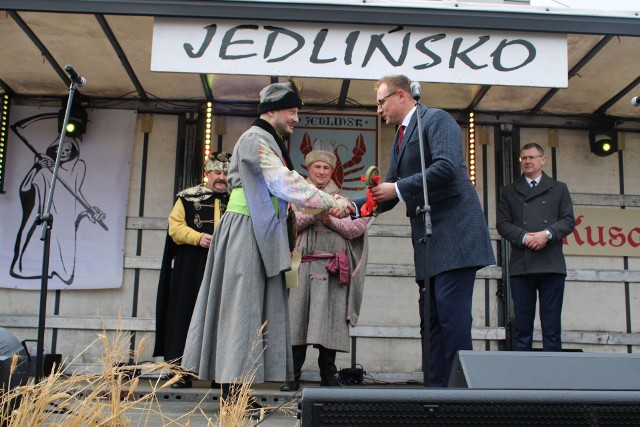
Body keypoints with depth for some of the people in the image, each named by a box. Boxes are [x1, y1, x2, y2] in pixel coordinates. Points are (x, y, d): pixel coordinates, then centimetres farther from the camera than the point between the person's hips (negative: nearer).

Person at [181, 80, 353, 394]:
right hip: (246, 231, -10)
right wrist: (331, 203, -12)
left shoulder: (269, 143, 21)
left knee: (257, 307, 7)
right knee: (243, 306, -8)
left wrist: (328, 204, 1)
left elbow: (287, 184, 15)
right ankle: (234, 387, -4)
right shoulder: (255, 139, -9)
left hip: (261, 235, 10)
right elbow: (286, 184, -17)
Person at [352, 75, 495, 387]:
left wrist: (397, 188, -14)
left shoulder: (436, 119, -3)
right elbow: (389, 197, 22)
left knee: (451, 309, -14)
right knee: (431, 315, 8)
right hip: (428, 238, 9)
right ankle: (436, 386, 13)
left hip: (454, 231, -9)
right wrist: (351, 206, 7)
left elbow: (446, 167, -20)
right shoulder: (401, 138, 23)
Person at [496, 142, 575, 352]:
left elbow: (568, 220, 7)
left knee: (552, 325, 0)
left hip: (551, 264, 0)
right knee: (522, 325, 1)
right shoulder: (509, 191, 17)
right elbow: (502, 223, 6)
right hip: (521, 265, 0)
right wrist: (523, 237, -11)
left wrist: (547, 234, -11)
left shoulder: (559, 189, 17)